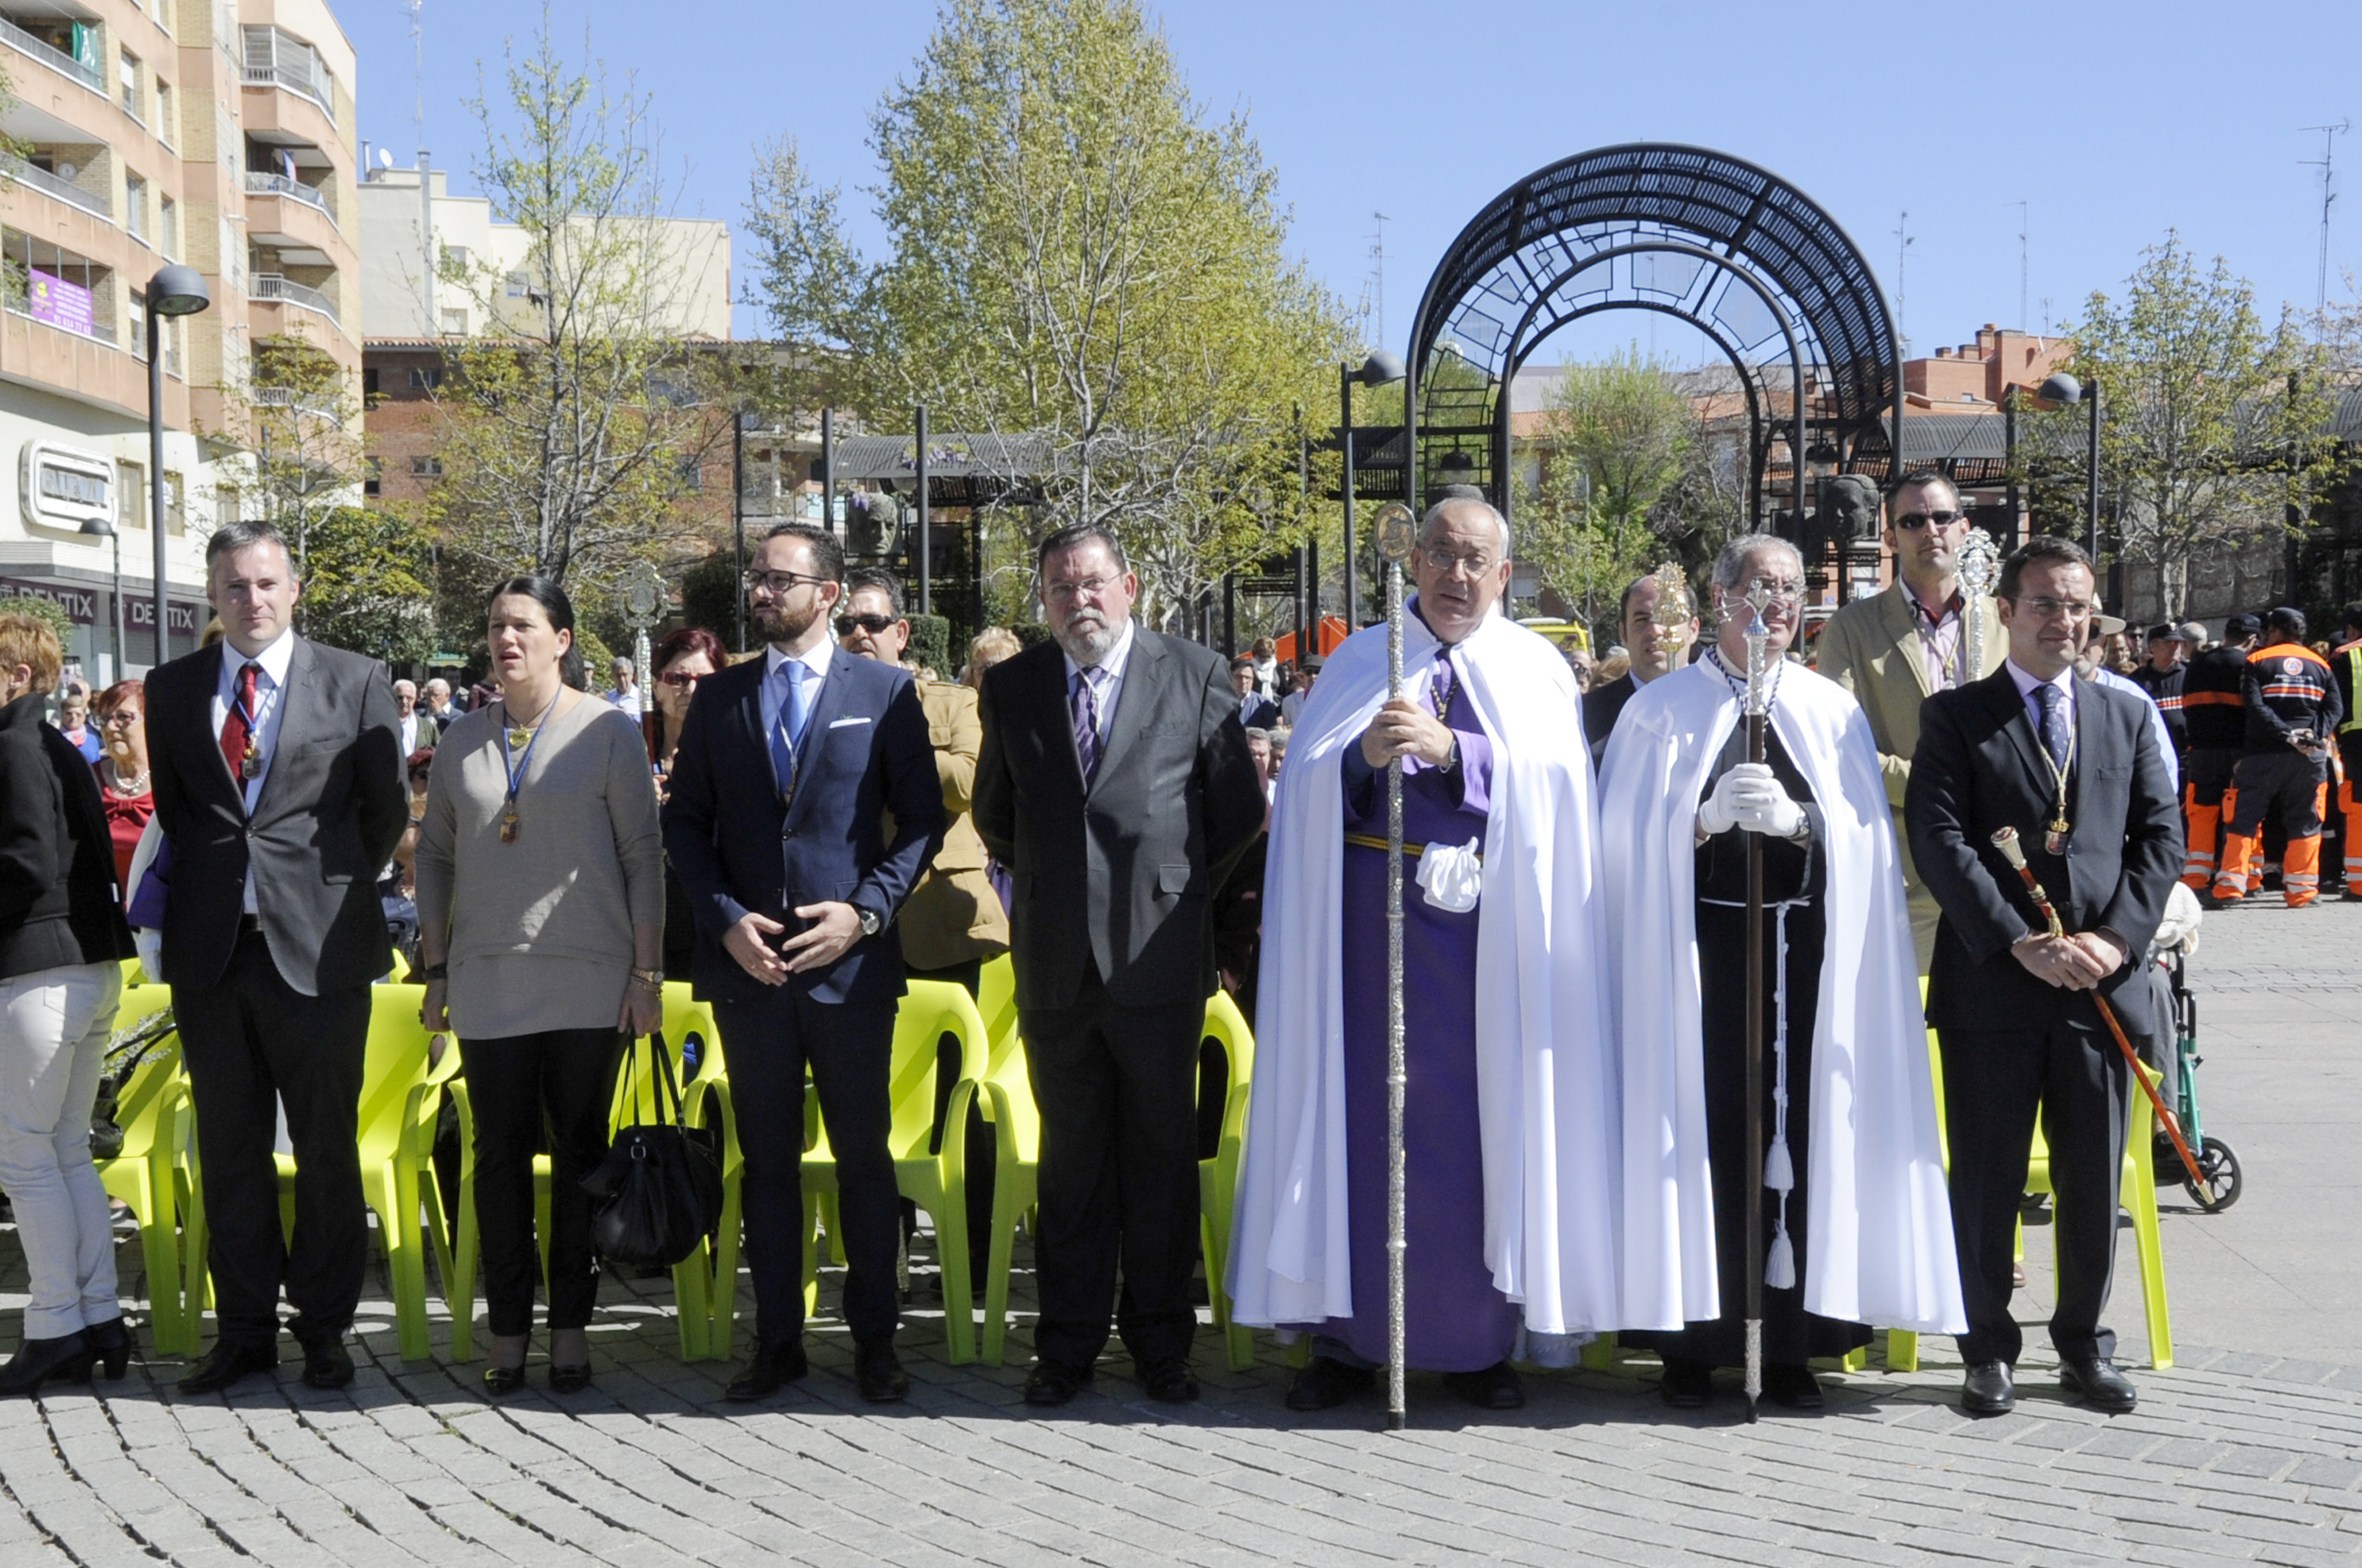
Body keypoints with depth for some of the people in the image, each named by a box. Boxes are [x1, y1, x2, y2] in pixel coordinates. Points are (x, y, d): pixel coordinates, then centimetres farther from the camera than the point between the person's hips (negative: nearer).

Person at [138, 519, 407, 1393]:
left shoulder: (356, 683, 2)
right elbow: (171, 809, 19)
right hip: (210, 952, 3)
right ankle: (244, 1329, 19)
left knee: (327, 1148, 4)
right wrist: (205, 892, 13)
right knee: (229, 1149, 9)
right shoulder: (171, 689, 10)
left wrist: (338, 894, 8)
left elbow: (386, 811, 7)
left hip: (318, 950, -3)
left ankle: (323, 1328, 15)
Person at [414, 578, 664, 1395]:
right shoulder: (462, 741, 10)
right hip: (488, 982, 3)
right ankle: (507, 1330, 14)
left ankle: (571, 1328, 13)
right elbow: (435, 854, 15)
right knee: (501, 1156, 5)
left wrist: (647, 973, -5)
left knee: (579, 1154, 4)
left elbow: (642, 855, -1)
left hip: (587, 981, -3)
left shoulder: (607, 731, -1)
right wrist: (434, 968, 10)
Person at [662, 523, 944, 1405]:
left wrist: (864, 911, -10)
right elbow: (685, 821, 9)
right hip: (746, 964, 2)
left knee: (865, 1158, 5)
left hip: (850, 962, -2)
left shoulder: (886, 692, 2)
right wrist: (726, 920, -4)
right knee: (767, 1159, 9)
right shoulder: (719, 697, 9)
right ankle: (776, 1340, 18)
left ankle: (875, 1338, 16)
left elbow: (922, 820, 1)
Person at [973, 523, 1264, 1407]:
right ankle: (1068, 1346, 17)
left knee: (1163, 1157, 5)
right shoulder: (1012, 688, 8)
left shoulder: (1196, 676, 1)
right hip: (1054, 964, 2)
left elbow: (1239, 808, 6)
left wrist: (1182, 895, 8)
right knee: (1070, 1159, 8)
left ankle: (1161, 1344, 17)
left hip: (1159, 960, -2)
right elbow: (993, 815, 21)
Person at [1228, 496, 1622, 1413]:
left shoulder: (1535, 669, 9)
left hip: (1489, 926, 0)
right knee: (1361, 1118, 0)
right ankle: (1348, 1336, 10)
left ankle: (1478, 1342, 13)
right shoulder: (1359, 661, 11)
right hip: (1372, 917, 0)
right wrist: (1363, 754, -20)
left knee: (1483, 1122, 2)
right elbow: (1309, 785, 0)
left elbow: (1544, 778, -8)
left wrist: (1448, 748, -21)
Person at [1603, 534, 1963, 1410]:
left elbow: (1863, 837, 3)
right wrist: (1709, 819, -16)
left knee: (1802, 1134, 1)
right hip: (1698, 946, -2)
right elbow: (1632, 842, 1)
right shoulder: (1662, 710, 7)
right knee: (1701, 1134, -4)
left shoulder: (1833, 712, 12)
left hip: (1803, 951, 2)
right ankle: (1694, 1340, 7)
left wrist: (1796, 819, -15)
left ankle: (1790, 1343, 11)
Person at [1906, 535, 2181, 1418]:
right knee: (1986, 1180, 3)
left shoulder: (2127, 716, 15)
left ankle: (2084, 1345, 25)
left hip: (2102, 981, 3)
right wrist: (2021, 943, -16)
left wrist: (2118, 935, -8)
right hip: (1990, 984, -3)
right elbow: (1938, 839, -8)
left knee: (2094, 1181, 10)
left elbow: (2161, 834, 8)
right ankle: (1989, 1351, 16)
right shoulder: (1956, 717, 3)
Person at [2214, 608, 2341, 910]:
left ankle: (2231, 885, -2)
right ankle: (2301, 891, 5)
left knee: (2244, 819, 3)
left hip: (2264, 753, -2)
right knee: (2305, 824, 7)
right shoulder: (2320, 664, 11)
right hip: (2310, 757, 2)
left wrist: (2287, 733, -15)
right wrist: (2317, 734, -9)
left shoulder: (2257, 661, 2)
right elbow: (2335, 708, 1)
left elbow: (2254, 706, -11)